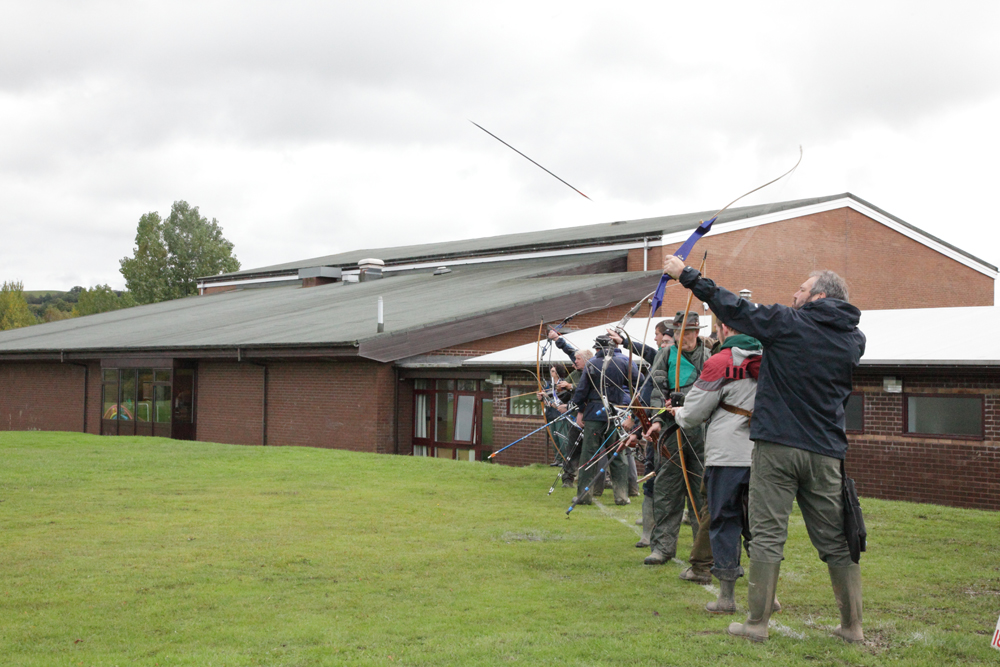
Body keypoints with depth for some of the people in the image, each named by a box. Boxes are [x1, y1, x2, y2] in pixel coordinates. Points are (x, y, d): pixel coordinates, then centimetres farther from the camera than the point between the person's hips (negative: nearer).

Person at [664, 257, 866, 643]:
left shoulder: (788, 323, -6)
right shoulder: (853, 340, 8)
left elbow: (733, 308, -1)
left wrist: (686, 275, 9)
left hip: (777, 445, -4)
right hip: (826, 452, 4)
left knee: (767, 535, 1)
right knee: (835, 541, 10)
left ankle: (757, 623, 4)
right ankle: (853, 626, 16)